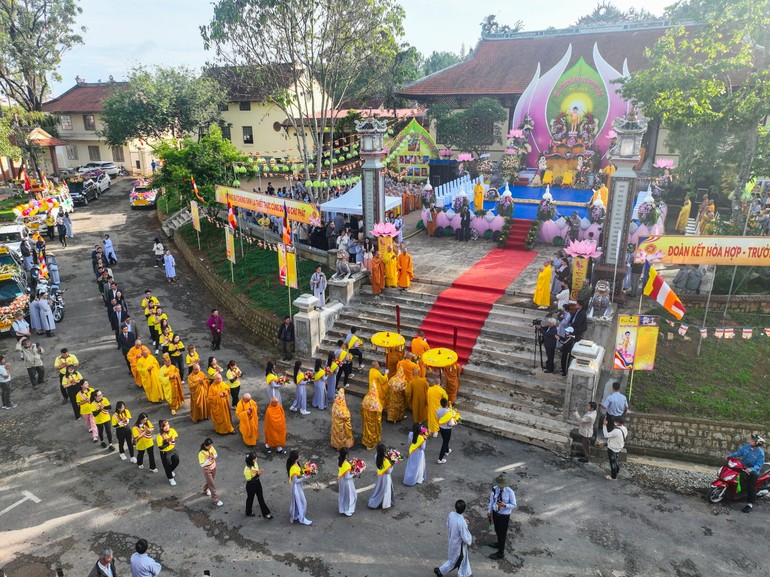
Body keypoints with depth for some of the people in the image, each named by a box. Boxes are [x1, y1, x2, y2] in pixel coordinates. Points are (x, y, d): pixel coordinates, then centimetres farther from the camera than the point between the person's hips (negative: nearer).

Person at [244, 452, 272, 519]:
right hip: (251, 486, -6)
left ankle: (265, 513, 31)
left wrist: (259, 472, -17)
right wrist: (258, 475, -33)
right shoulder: (247, 470, -33)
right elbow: (249, 480, -26)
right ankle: (249, 512, 47)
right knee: (250, 499, 20)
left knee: (261, 498, 17)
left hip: (257, 483, 6)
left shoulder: (255, 463, -12)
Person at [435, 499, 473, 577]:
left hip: (452, 540, 6)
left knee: (463, 558, 29)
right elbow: (465, 538, -29)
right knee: (454, 561, 21)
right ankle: (440, 570, 38)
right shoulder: (462, 523, -39)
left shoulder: (451, 514, -18)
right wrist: (470, 541, -6)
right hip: (458, 544, -6)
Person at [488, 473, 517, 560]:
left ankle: (501, 553, 31)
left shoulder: (510, 492, -25)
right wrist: (489, 511, 7)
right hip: (495, 513, 4)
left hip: (504, 515, -4)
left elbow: (513, 505, -13)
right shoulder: (495, 489, -16)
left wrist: (505, 505, -30)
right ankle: (499, 543, 55)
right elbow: (492, 500, 0)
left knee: (502, 533, 11)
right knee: (497, 530, 27)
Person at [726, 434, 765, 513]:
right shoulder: (746, 446, -5)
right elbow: (738, 453, 3)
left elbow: (758, 465, -21)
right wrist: (730, 455, -10)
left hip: (753, 472, -6)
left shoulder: (760, 453, -20)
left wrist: (751, 469, -37)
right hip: (743, 467, 6)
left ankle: (750, 504, -3)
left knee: (751, 487, -10)